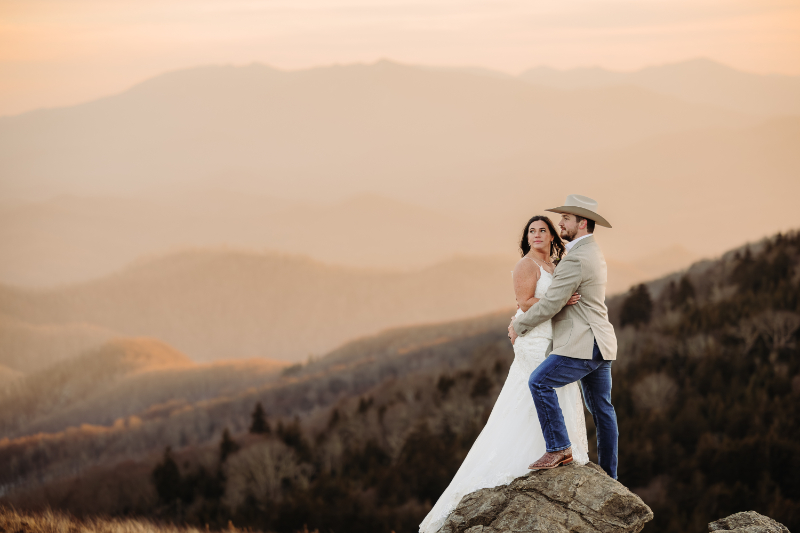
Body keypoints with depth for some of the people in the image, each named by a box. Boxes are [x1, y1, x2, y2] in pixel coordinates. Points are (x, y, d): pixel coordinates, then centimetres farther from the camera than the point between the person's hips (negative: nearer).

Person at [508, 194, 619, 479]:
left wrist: (519, 325, -5)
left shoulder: (575, 260, -16)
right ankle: (607, 476, 16)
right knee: (601, 410, 12)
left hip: (583, 344, -11)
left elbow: (551, 304, -18)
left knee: (540, 382, -19)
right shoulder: (593, 252, 18)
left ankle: (559, 448, -20)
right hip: (599, 344, 11)